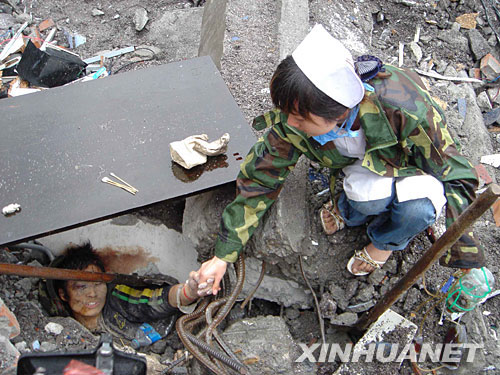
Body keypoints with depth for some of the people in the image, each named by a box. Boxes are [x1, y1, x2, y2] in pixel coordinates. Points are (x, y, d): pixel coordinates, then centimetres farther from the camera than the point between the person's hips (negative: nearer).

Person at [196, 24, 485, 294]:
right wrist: (223, 256, -13)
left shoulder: (405, 108, -39)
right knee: (365, 192, -34)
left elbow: (456, 176, -24)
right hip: (360, 169, 2)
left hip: (414, 168, -1)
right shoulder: (291, 121, -28)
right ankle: (350, 212, 5)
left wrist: (466, 260, -20)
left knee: (417, 206, -35)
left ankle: (385, 240, 1)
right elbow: (259, 180, -16)